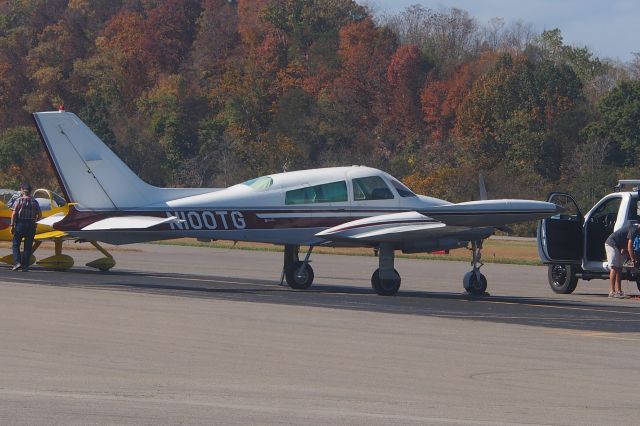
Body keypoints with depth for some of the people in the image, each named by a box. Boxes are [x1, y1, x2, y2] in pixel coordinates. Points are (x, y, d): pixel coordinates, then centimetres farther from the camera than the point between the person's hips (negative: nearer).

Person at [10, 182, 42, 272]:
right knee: (28, 247, 7)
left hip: (20, 224, -3)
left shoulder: (19, 201, -5)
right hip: (31, 226, 3)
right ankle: (25, 266, 5)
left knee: (16, 244, 8)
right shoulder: (34, 202, 4)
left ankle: (17, 262, -8)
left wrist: (12, 225, -5)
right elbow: (39, 215, 6)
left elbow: (14, 214, -9)